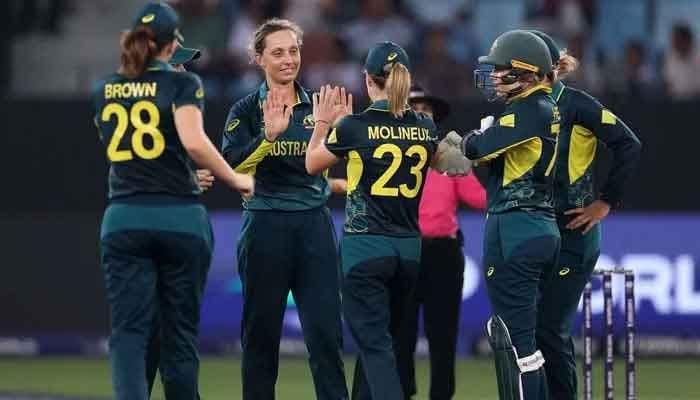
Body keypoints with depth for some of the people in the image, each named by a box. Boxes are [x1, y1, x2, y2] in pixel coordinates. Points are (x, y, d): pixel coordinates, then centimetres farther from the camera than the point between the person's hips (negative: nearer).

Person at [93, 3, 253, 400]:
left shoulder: (105, 91, 11)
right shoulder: (182, 84, -3)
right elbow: (194, 142, -18)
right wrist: (235, 179, -6)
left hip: (123, 220, 2)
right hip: (180, 218, -2)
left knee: (129, 331, -3)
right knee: (181, 330, 8)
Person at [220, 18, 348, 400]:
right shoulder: (247, 110, 0)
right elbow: (231, 167, -14)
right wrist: (269, 136, -27)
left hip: (314, 225, 2)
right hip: (265, 225, -2)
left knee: (325, 331, -4)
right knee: (261, 330, 4)